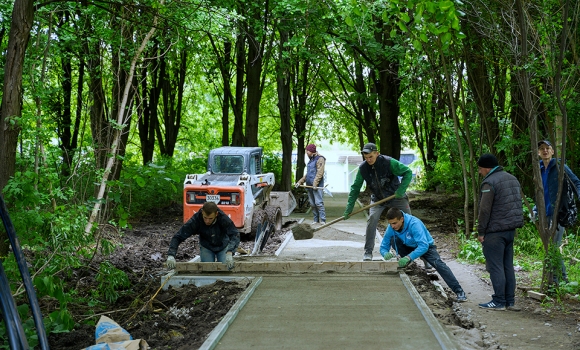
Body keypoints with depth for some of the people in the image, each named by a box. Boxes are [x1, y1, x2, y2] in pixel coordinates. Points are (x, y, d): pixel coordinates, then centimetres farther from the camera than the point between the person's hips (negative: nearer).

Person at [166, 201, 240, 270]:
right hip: (206, 247, 0)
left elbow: (235, 235, -43)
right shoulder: (196, 220, -32)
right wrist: (171, 255, -44)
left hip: (223, 246, 0)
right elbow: (178, 237, -30)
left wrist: (229, 253, -61)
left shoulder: (223, 218, -34)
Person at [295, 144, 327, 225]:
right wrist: (300, 182, 19)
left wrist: (315, 183, -23)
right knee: (312, 203, 6)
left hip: (317, 185, -9)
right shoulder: (311, 160, 22)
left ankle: (323, 220, -13)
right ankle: (316, 219, 10)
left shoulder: (320, 159, -5)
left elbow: (320, 173, -15)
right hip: (309, 185, 9)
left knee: (318, 202, -13)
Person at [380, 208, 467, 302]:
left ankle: (459, 291, -32)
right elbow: (383, 246, -11)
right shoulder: (391, 228, -20)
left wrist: (409, 257, -53)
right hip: (408, 247, 4)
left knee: (438, 263, -31)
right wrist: (385, 253, -35)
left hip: (426, 246, -4)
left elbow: (424, 246, -42)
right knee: (393, 239, -24)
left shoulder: (414, 224, -34)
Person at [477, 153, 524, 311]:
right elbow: (518, 204, 18)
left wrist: (480, 232, -9)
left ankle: (499, 302, 0)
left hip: (495, 232, -9)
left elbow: (485, 210, -17)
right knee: (508, 266, 12)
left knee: (495, 267, -3)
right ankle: (510, 302, 15)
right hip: (511, 230, 9)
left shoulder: (489, 183, -15)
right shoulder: (512, 179, 13)